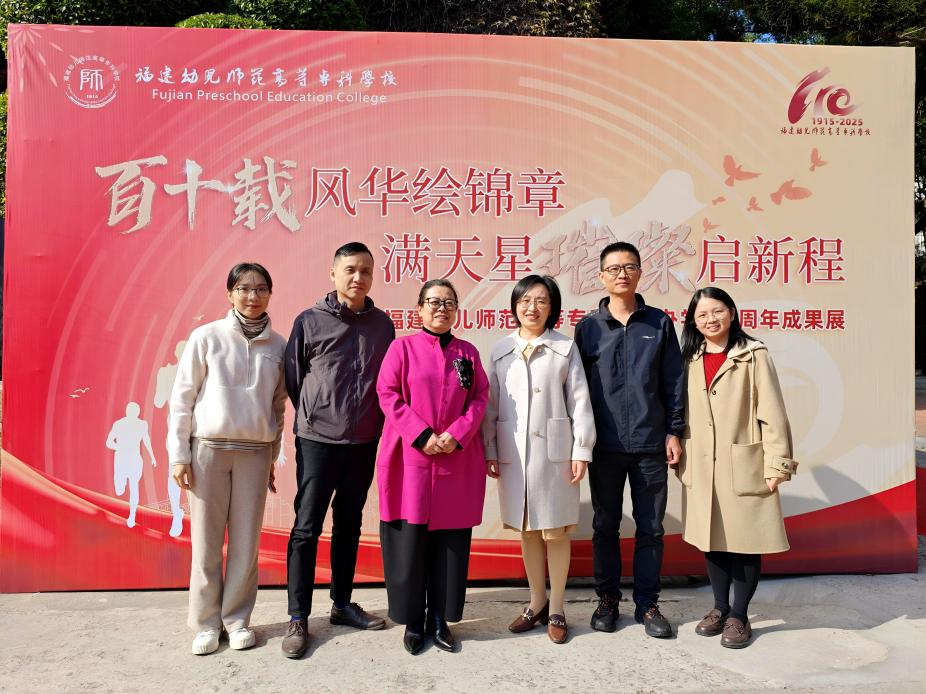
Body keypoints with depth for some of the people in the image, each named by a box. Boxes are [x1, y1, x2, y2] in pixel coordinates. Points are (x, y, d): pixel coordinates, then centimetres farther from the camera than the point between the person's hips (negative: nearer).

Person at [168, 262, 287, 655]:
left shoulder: (278, 346, 4)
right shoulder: (206, 337, -3)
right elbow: (182, 398, -1)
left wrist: (272, 458, 11)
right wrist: (179, 455, -4)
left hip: (254, 453, 2)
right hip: (208, 449, -2)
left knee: (246, 541, 6)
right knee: (207, 542, 5)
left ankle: (237, 619, 22)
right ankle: (207, 623, 20)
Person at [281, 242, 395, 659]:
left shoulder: (381, 323, 4)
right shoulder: (309, 321, -4)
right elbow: (293, 378, 2)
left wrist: (373, 421, 6)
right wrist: (314, 416, 7)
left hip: (364, 442, 3)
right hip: (317, 441, -3)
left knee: (349, 524, 15)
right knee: (306, 528, 1)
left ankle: (342, 604, 29)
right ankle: (298, 618, 13)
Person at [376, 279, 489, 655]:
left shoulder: (468, 352, 11)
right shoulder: (402, 347, 2)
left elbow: (480, 397, 6)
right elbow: (388, 394, -5)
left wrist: (457, 434, -10)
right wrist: (422, 436, -14)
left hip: (458, 461, 3)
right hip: (410, 458, -2)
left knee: (450, 539, 7)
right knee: (409, 539, 2)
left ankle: (440, 618, 21)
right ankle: (413, 620, 18)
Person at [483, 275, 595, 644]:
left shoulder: (565, 347, 0)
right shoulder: (500, 350, 7)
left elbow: (579, 402, -2)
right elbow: (491, 404, 7)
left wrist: (581, 450, -7)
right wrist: (489, 450, 4)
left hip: (554, 451, -2)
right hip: (513, 453, 3)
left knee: (555, 531, 5)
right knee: (527, 530, 12)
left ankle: (556, 610, 20)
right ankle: (537, 604, 28)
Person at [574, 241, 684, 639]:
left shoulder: (659, 324, 4)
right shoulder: (588, 327, 3)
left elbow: (673, 383, 5)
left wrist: (674, 431, -1)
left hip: (650, 445, 0)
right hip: (605, 446, 0)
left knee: (650, 528, 9)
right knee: (605, 526, 11)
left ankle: (647, 603, 24)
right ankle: (607, 599, 27)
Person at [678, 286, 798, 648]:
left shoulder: (753, 355, -7)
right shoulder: (689, 360, 8)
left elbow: (772, 413, -9)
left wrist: (777, 465, -11)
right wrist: (679, 457, 10)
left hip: (744, 466, -4)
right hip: (702, 469, 4)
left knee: (745, 540, 5)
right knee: (713, 539, 14)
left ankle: (739, 616, 21)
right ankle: (720, 608, 30)